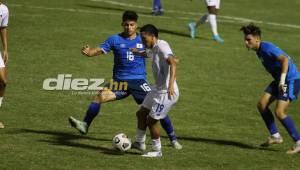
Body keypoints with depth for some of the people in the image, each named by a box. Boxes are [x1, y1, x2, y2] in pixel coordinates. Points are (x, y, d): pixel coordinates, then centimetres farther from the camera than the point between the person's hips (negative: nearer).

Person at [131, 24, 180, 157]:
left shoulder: (162, 46, -19)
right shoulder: (152, 49, 10)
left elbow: (173, 62, -33)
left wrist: (171, 84, -43)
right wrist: (137, 53, 52)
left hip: (167, 92, -10)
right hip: (158, 89, 10)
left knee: (151, 120, -4)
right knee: (141, 113, 17)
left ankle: (157, 151, 11)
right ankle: (139, 143, 34)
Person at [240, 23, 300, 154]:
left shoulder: (267, 48, -21)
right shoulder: (259, 51, 10)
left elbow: (285, 59, -34)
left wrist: (282, 79, -41)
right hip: (279, 79, 10)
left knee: (279, 112, -18)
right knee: (261, 105, 2)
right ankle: (275, 136, 12)